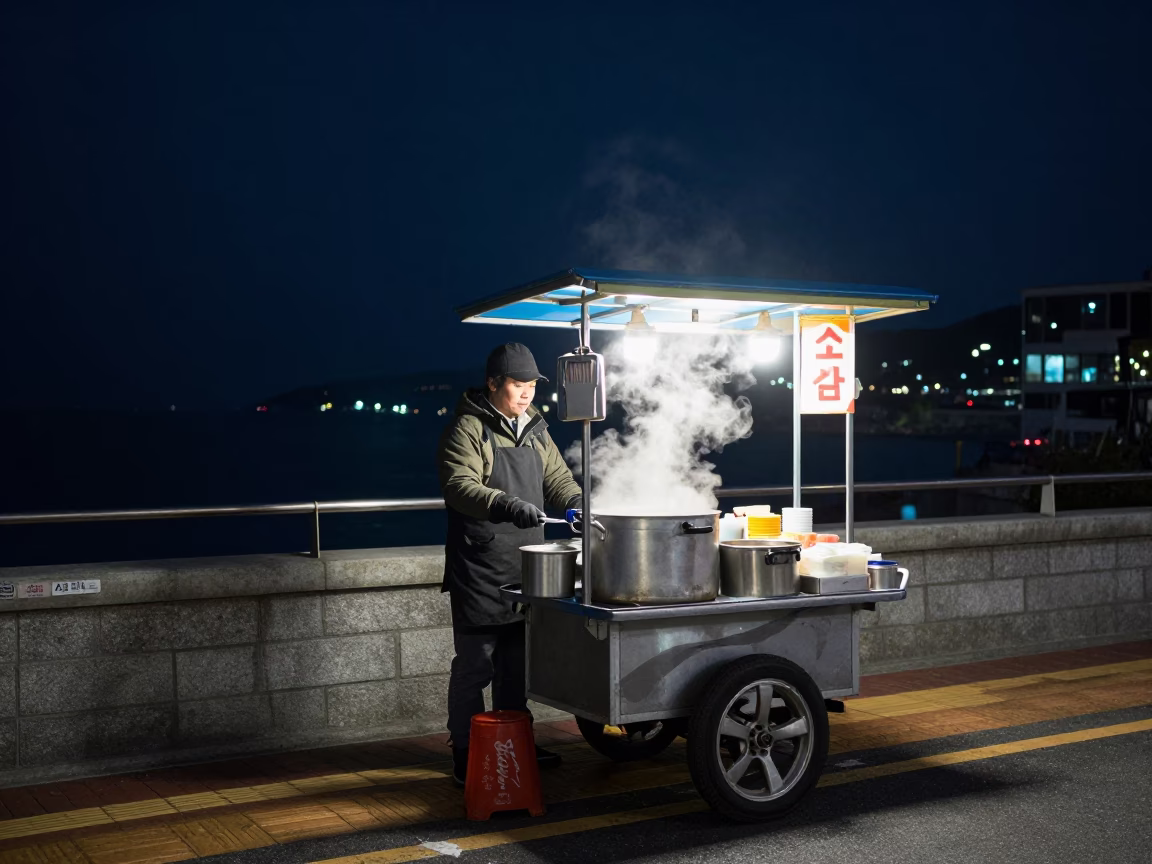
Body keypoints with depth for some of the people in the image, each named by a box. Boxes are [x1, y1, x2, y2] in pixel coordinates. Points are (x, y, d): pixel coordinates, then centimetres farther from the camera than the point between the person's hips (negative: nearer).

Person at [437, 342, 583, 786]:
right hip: (480, 571, -7)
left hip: (525, 567, 8)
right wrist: (506, 505, -36)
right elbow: (459, 485, -21)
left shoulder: (535, 430, 15)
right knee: (475, 665, -3)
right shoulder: (468, 429, -9)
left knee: (516, 662, 16)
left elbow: (557, 478, 19)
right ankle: (467, 758, 5)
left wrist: (577, 503, -3)